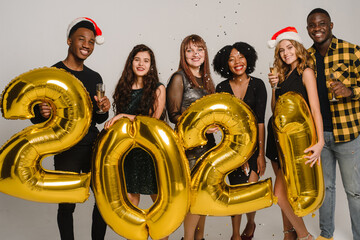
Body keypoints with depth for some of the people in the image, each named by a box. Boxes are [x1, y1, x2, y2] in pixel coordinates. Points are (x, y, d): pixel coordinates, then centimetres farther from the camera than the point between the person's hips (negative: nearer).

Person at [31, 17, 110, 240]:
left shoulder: (95, 77, 11)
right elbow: (37, 118, -3)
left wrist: (103, 110, -7)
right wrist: (42, 113, -26)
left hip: (93, 146, 5)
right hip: (66, 149, -5)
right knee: (67, 205, 2)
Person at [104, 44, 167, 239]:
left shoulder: (158, 89, -2)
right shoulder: (123, 88, 9)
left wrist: (124, 116, -17)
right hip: (127, 148, 3)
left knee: (158, 197, 5)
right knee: (130, 198, 8)